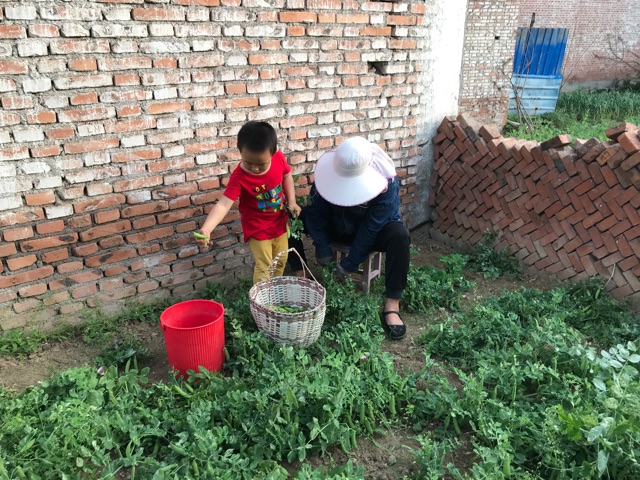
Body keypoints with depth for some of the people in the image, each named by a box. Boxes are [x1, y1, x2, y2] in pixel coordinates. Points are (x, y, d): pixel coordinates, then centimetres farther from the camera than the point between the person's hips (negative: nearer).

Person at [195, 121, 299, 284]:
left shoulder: (279, 158, -18)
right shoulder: (239, 177, -31)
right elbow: (224, 204, -37)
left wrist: (291, 201, -3)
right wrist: (206, 228, -51)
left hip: (279, 222, 5)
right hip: (257, 228, -5)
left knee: (281, 260, 20)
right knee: (264, 267, 0)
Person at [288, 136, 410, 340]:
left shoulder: (385, 182, -31)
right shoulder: (328, 171, -23)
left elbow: (371, 228, -27)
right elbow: (317, 211, -13)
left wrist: (350, 263, -24)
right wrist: (322, 247, -16)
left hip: (372, 231, -3)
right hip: (335, 225, 3)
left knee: (399, 235, -36)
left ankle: (392, 305, -29)